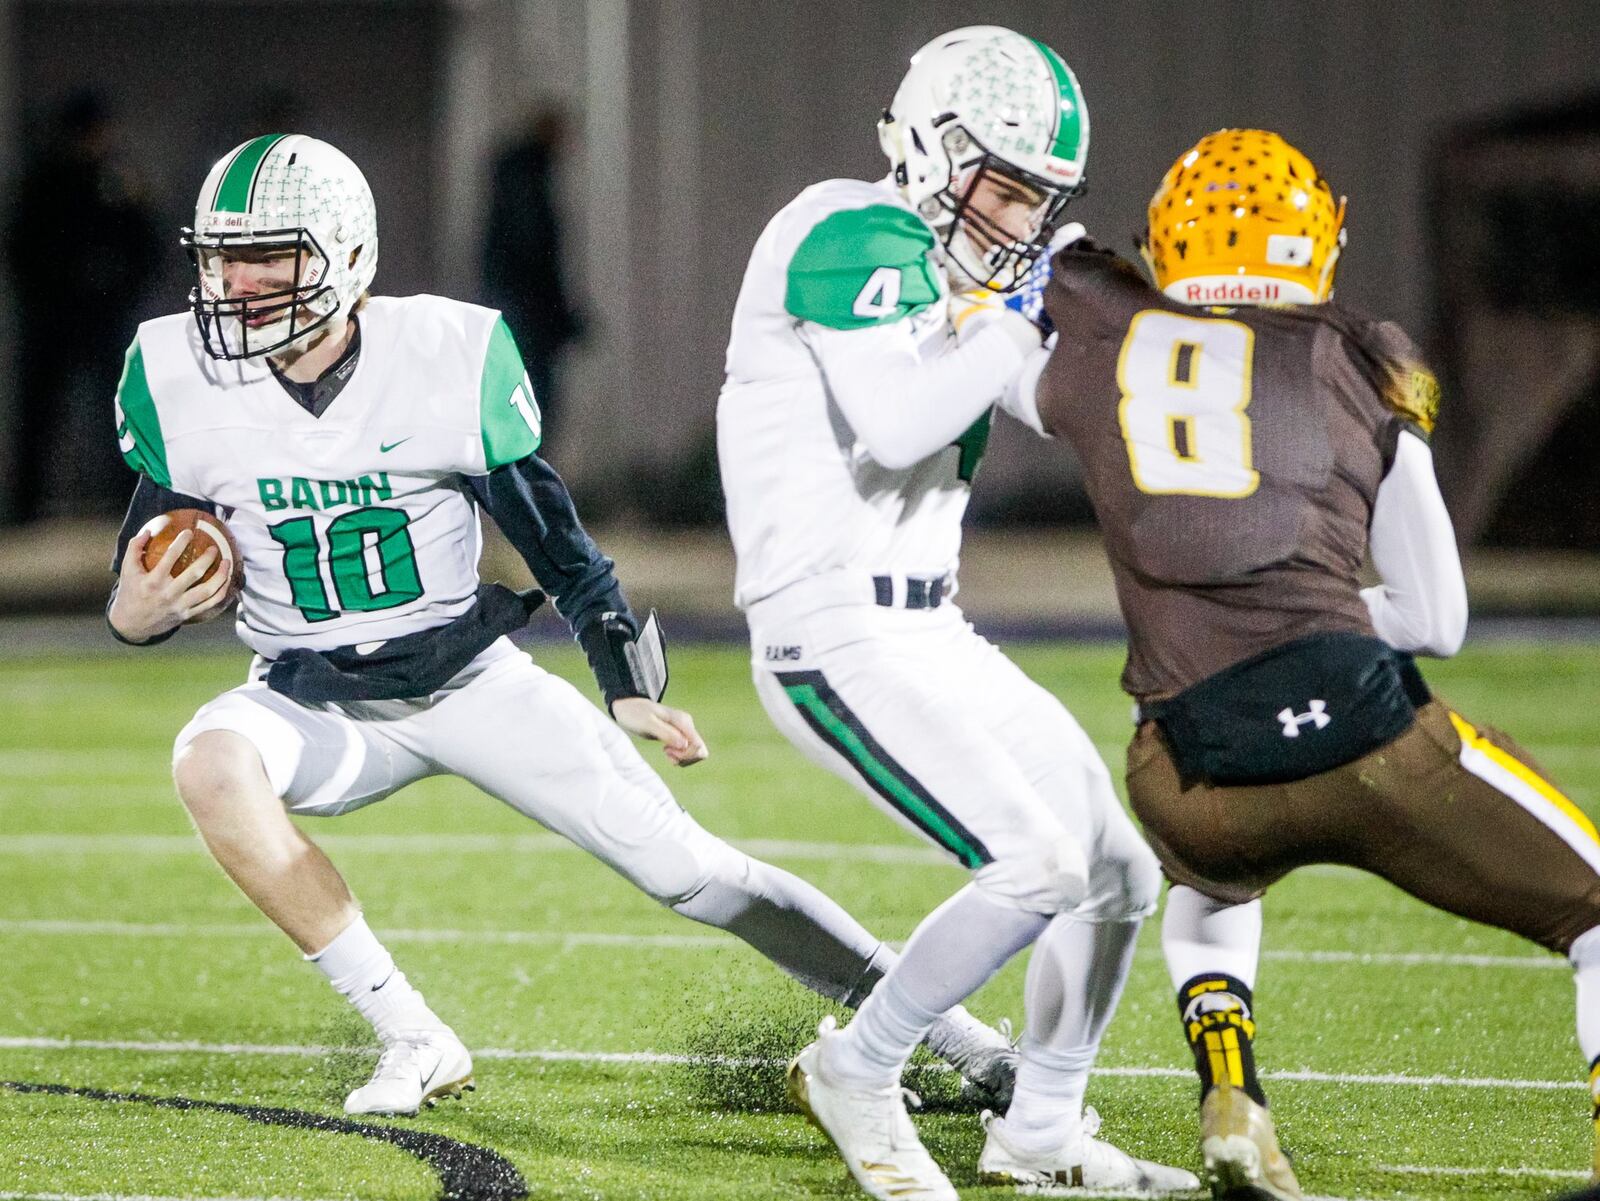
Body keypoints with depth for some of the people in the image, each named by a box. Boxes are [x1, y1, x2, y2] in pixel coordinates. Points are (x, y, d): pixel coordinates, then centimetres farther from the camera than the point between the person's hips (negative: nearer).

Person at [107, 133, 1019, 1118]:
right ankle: (415, 1043, -21)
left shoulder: (448, 355, -15)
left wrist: (627, 681, -5)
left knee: (687, 868, -5)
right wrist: (136, 614, -22)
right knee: (213, 764, -32)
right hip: (317, 695, 1)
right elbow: (152, 557, 1)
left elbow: (549, 527, -4)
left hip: (467, 676, -1)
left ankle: (952, 1032, 9)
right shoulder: (178, 380, -11)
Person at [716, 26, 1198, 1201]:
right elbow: (894, 428, -26)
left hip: (929, 636, 10)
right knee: (1040, 865, -20)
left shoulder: (939, 266, 15)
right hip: (839, 639, -10)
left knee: (1120, 870, 11)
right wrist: (1020, 314, -20)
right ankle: (858, 1074, -2)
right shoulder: (855, 240, -13)